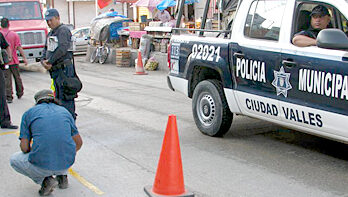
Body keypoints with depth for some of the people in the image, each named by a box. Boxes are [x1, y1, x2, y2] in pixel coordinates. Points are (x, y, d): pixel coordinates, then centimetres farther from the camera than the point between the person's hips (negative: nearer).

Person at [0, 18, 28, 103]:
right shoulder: (14, 34, -6)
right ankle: (19, 94, 29)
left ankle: (9, 97, -3)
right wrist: (24, 58, -4)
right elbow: (19, 47, -8)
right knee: (17, 77, 16)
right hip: (14, 61, 1)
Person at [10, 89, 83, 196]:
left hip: (42, 164, -4)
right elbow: (79, 142, 20)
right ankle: (62, 176, 22)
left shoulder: (29, 113, 10)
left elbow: (24, 148, 3)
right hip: (67, 163, 4)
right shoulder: (65, 111, 17)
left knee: (14, 160, 28)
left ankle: (45, 180, 9)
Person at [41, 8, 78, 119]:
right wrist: (43, 61, -1)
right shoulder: (51, 33, 21)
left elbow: (62, 49, -20)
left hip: (64, 68, -9)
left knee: (65, 97, -10)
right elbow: (46, 48, 19)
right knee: (58, 96, 13)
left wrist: (50, 62, -16)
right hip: (54, 70, 9)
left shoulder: (63, 30, -8)